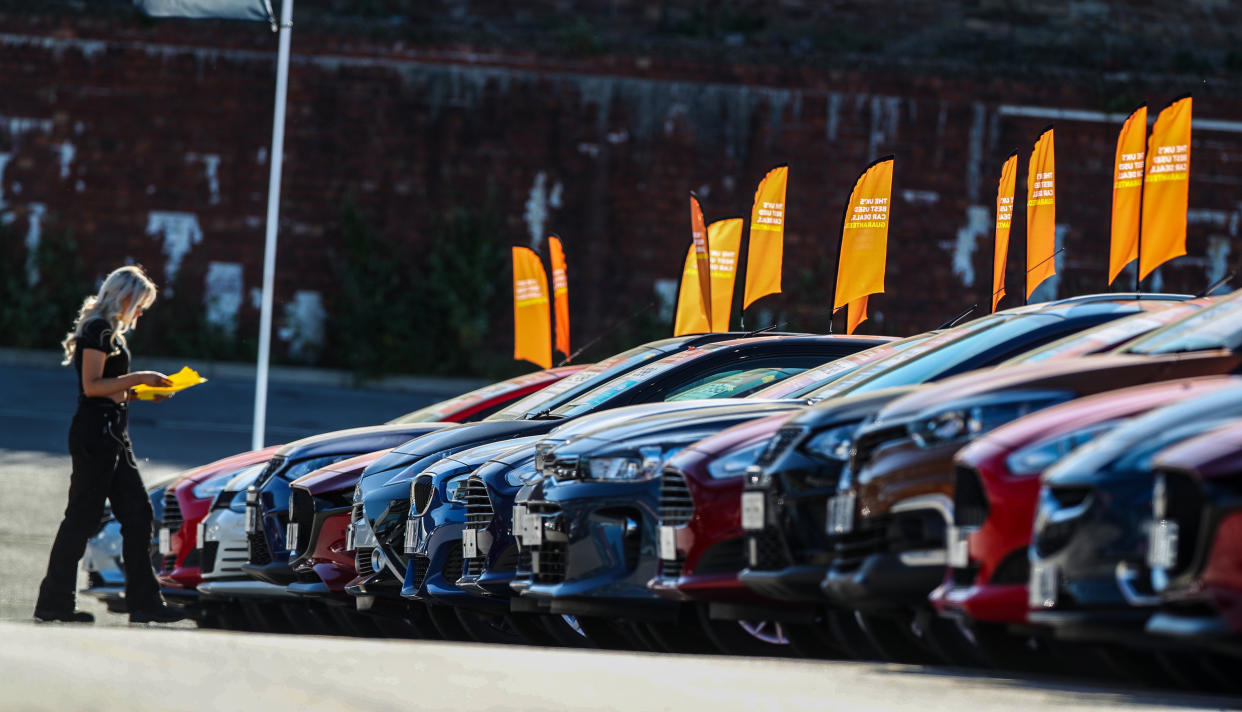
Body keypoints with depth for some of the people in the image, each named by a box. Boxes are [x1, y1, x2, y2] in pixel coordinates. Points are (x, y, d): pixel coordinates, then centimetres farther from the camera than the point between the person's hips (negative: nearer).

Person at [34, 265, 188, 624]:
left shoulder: (111, 333, 19)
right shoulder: (97, 329, -11)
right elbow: (92, 385, -19)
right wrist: (137, 379, -16)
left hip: (112, 434, 10)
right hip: (95, 430, -10)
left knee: (138, 514, 6)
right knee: (83, 516, -6)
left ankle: (145, 601, 6)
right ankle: (54, 601, -2)